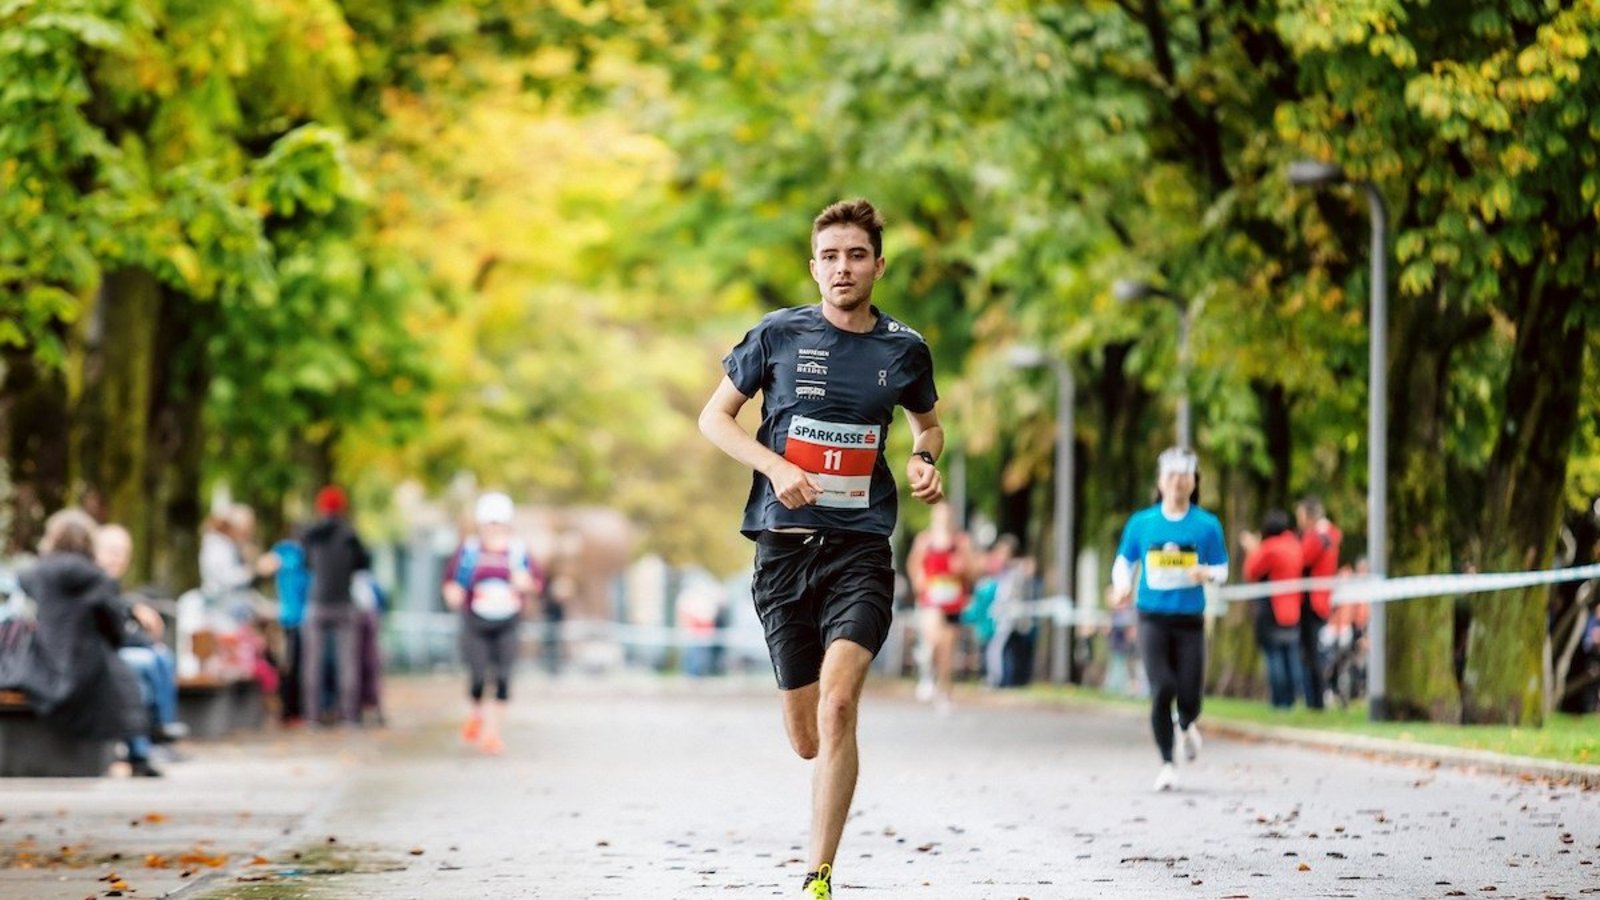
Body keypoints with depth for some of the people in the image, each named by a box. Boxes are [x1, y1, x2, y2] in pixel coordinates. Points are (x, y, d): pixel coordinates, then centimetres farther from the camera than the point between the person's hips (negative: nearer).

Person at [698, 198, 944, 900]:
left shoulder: (904, 349, 7)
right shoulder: (778, 335, 2)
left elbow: (928, 423, 26)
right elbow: (714, 417, 7)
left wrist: (923, 459, 3)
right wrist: (776, 466, -9)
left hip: (860, 548, -1)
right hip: (783, 549, 1)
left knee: (837, 704, -23)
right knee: (807, 741, 5)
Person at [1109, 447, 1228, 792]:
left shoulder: (1207, 525, 3)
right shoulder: (1141, 523, 4)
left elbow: (1222, 570, 7)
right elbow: (1124, 561, 14)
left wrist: (1207, 573, -16)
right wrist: (1122, 585, -7)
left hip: (1190, 620, 0)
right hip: (1153, 618, 0)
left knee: (1189, 695, -2)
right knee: (1162, 689, -14)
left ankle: (1187, 725, 37)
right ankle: (1166, 764, 1)